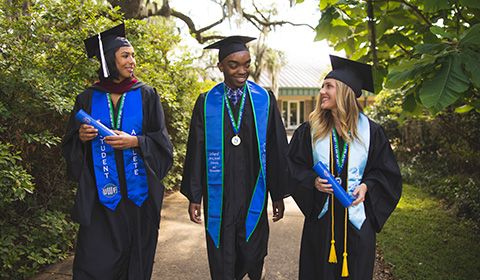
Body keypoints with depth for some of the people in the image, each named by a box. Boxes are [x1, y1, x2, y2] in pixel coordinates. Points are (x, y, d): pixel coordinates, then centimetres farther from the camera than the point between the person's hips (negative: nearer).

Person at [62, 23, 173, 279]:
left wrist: (134, 141, -16)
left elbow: (160, 141, 1)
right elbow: (70, 145, 10)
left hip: (137, 191, 0)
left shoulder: (146, 95, 3)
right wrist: (81, 136, -11)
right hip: (101, 193, 0)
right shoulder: (89, 98, 5)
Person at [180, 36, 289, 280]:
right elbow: (196, 150, 1)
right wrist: (193, 196, 1)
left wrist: (278, 194, 2)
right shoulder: (206, 103, -1)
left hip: (253, 194, 1)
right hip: (218, 196, 0)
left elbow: (277, 149, 1)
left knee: (252, 257, 11)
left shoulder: (265, 100, -1)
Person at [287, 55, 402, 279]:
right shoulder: (310, 130, 0)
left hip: (356, 217, 0)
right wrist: (313, 180, -14)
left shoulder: (371, 132, -2)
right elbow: (294, 166, 4)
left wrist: (366, 186, -13)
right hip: (321, 215, 1)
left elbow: (386, 171, 4)